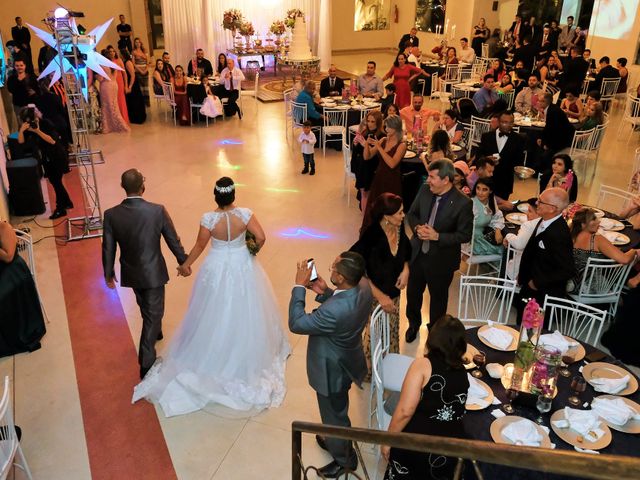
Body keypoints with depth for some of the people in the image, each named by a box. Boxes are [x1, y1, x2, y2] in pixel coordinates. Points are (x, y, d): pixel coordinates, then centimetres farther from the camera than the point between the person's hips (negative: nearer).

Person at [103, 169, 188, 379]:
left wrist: (108, 273, 11)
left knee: (146, 308, 29)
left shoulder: (111, 214, -16)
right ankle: (147, 363, 12)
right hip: (153, 272, -3)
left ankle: (155, 332, 57)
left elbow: (108, 248, -6)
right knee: (153, 313, 10)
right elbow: (173, 240, -10)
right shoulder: (158, 211, -22)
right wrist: (183, 262, 7)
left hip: (131, 273, 3)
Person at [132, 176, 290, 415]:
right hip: (242, 267, 1)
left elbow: (199, 246, -10)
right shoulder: (244, 214, -19)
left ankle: (214, 354, 36)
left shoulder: (209, 218, -20)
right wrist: (253, 249, 3)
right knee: (244, 311, 19)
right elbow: (261, 238, -20)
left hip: (217, 269, -1)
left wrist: (185, 264, 6)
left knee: (216, 312, 18)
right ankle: (247, 355, 36)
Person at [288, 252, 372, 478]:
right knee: (337, 410, 33)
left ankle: (344, 459, 46)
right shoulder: (363, 286, -18)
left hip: (332, 370, -8)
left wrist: (299, 286, -26)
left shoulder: (334, 311, -43)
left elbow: (296, 324, -30)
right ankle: (334, 441, 59)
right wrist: (325, 293, -11)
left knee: (334, 415, 20)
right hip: (347, 361, 8)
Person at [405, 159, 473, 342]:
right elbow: (411, 214, 5)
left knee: (438, 296, 19)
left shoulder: (463, 203, -22)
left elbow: (465, 235, -17)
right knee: (412, 292, 22)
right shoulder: (424, 190, -8)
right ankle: (413, 323, 50)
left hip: (441, 260, -4)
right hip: (417, 253, 5)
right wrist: (417, 227, -16)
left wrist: (437, 236, -26)